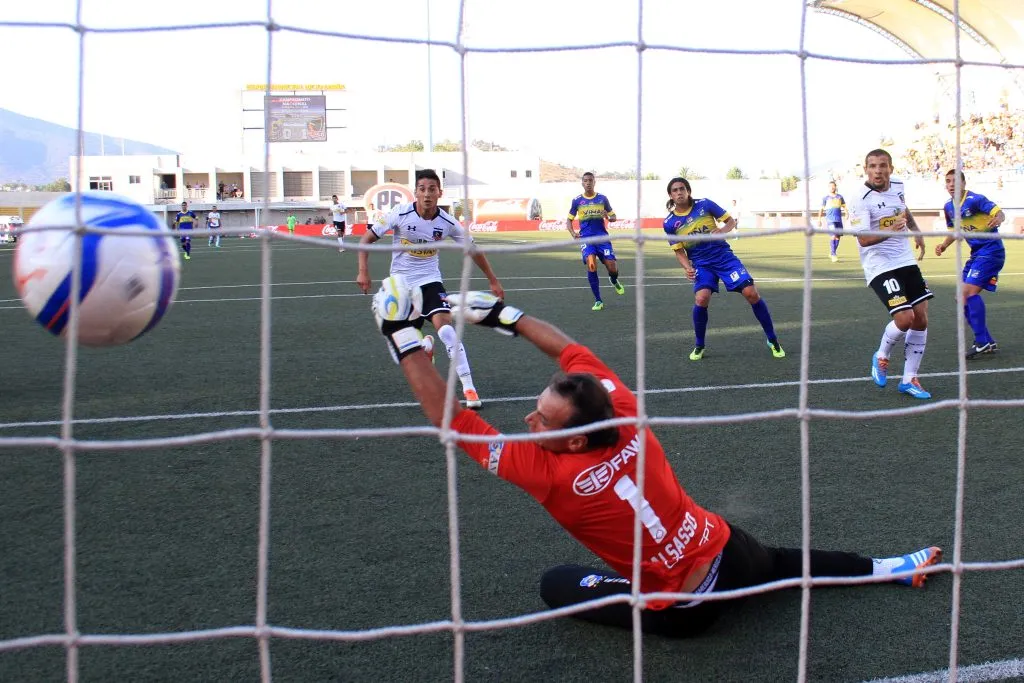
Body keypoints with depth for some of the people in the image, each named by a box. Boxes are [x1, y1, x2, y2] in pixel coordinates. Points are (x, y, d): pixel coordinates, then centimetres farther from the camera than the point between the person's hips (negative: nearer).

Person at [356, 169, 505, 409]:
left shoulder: (447, 222, -12)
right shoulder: (401, 214, -17)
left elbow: (472, 250, 3)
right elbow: (366, 239, -8)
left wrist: (493, 280, 5)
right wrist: (363, 272, -18)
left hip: (430, 280, 0)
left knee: (445, 326, -23)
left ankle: (468, 386, -20)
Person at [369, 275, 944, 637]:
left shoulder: (553, 475, -30)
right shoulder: (629, 416, -16)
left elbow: (454, 421, -25)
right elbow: (572, 351, 2)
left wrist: (403, 337, -21)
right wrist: (502, 314, 6)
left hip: (687, 608, -6)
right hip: (732, 549, 6)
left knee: (556, 585, 8)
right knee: (784, 561, 37)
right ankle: (897, 567, 40)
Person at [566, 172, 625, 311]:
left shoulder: (602, 198, 6)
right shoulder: (577, 200, 6)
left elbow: (613, 216, 13)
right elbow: (569, 220, 13)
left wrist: (608, 217, -11)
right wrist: (573, 233, -6)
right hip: (586, 238, -1)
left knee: (612, 268, -8)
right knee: (591, 265, -21)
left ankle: (614, 281, 33)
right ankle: (598, 301, -11)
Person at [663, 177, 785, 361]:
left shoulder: (704, 204, -7)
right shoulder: (669, 223, -4)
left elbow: (731, 221, 1)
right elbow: (679, 251, 3)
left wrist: (722, 230, -20)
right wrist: (688, 268, -15)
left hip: (724, 256, 0)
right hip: (701, 263, 0)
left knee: (751, 293, -12)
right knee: (701, 299, -25)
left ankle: (773, 340, 5)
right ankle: (699, 346, 0)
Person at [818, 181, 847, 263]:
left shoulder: (839, 197, 14)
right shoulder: (825, 198, 6)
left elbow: (844, 206, 17)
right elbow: (821, 209, 7)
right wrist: (819, 220, 2)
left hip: (839, 219, 4)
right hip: (830, 219, -4)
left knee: (838, 237, 7)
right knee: (834, 236, -17)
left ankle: (832, 253, 24)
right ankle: (833, 255, -14)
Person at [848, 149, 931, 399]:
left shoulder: (897, 185, 3)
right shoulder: (862, 200, -18)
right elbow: (864, 239, -27)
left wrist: (916, 231, 26)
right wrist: (890, 231, -42)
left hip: (907, 261, 7)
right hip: (881, 267, -7)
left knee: (921, 320, 3)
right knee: (905, 318, -19)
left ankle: (909, 380, 15)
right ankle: (881, 357, 12)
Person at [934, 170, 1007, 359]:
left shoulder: (975, 200, -16)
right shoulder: (948, 207, 7)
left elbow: (999, 212, -27)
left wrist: (997, 220, -50)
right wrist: (944, 245, 5)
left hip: (991, 251, -9)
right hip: (976, 253, 9)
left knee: (970, 292, -22)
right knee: (962, 298, 7)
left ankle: (982, 342, -17)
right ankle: (988, 342, 16)